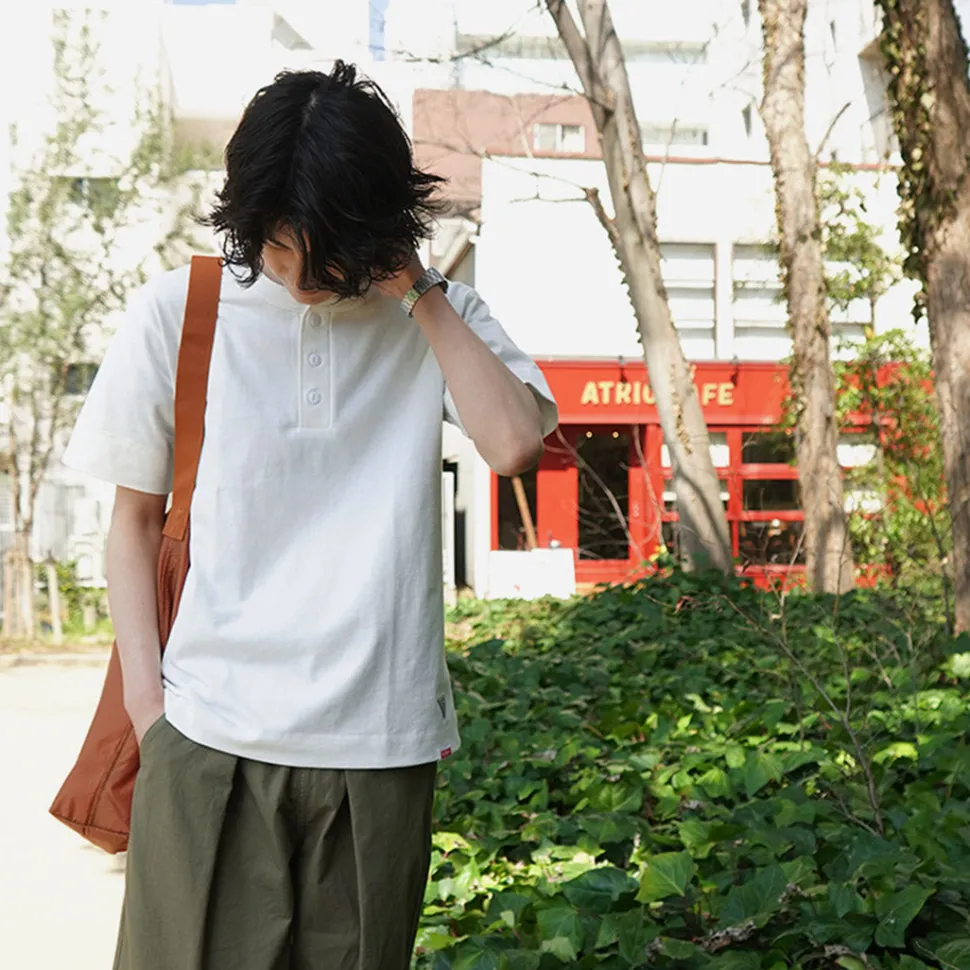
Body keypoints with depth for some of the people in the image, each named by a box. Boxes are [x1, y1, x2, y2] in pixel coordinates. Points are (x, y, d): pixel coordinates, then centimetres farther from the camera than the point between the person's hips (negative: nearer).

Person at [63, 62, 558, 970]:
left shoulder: (438, 318, 6)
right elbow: (134, 519, 8)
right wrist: (144, 692, 0)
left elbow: (513, 441, -12)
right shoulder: (176, 313, 2)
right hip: (211, 735, -1)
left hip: (380, 743, 1)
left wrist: (420, 292, -6)